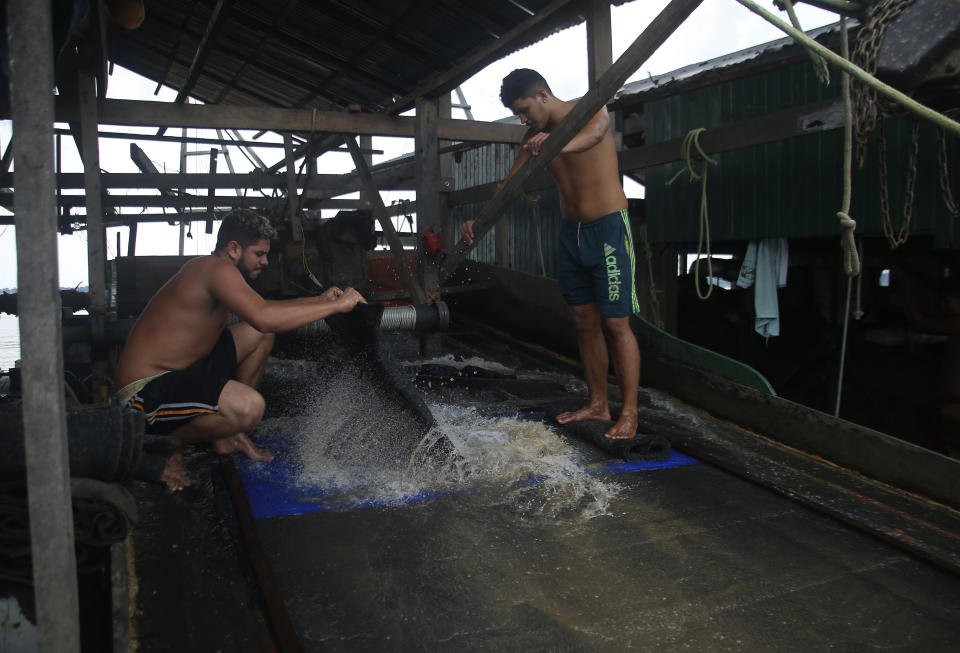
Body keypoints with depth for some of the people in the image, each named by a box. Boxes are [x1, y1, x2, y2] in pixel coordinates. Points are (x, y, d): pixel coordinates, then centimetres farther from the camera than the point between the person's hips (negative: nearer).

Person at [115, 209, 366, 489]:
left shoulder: (209, 270, 12)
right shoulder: (217, 269, -19)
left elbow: (261, 307, 27)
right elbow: (265, 318, -34)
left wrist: (319, 300, 16)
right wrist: (336, 305, -26)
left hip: (180, 371, 11)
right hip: (146, 392, -11)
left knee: (260, 336, 16)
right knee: (249, 407, -34)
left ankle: (226, 435, 20)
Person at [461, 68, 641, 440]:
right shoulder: (534, 137, 8)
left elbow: (595, 133, -35)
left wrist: (559, 144, -57)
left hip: (608, 228, -7)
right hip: (571, 231, 7)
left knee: (616, 324, -7)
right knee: (584, 321, 8)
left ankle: (629, 413, -1)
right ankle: (598, 404, 17)